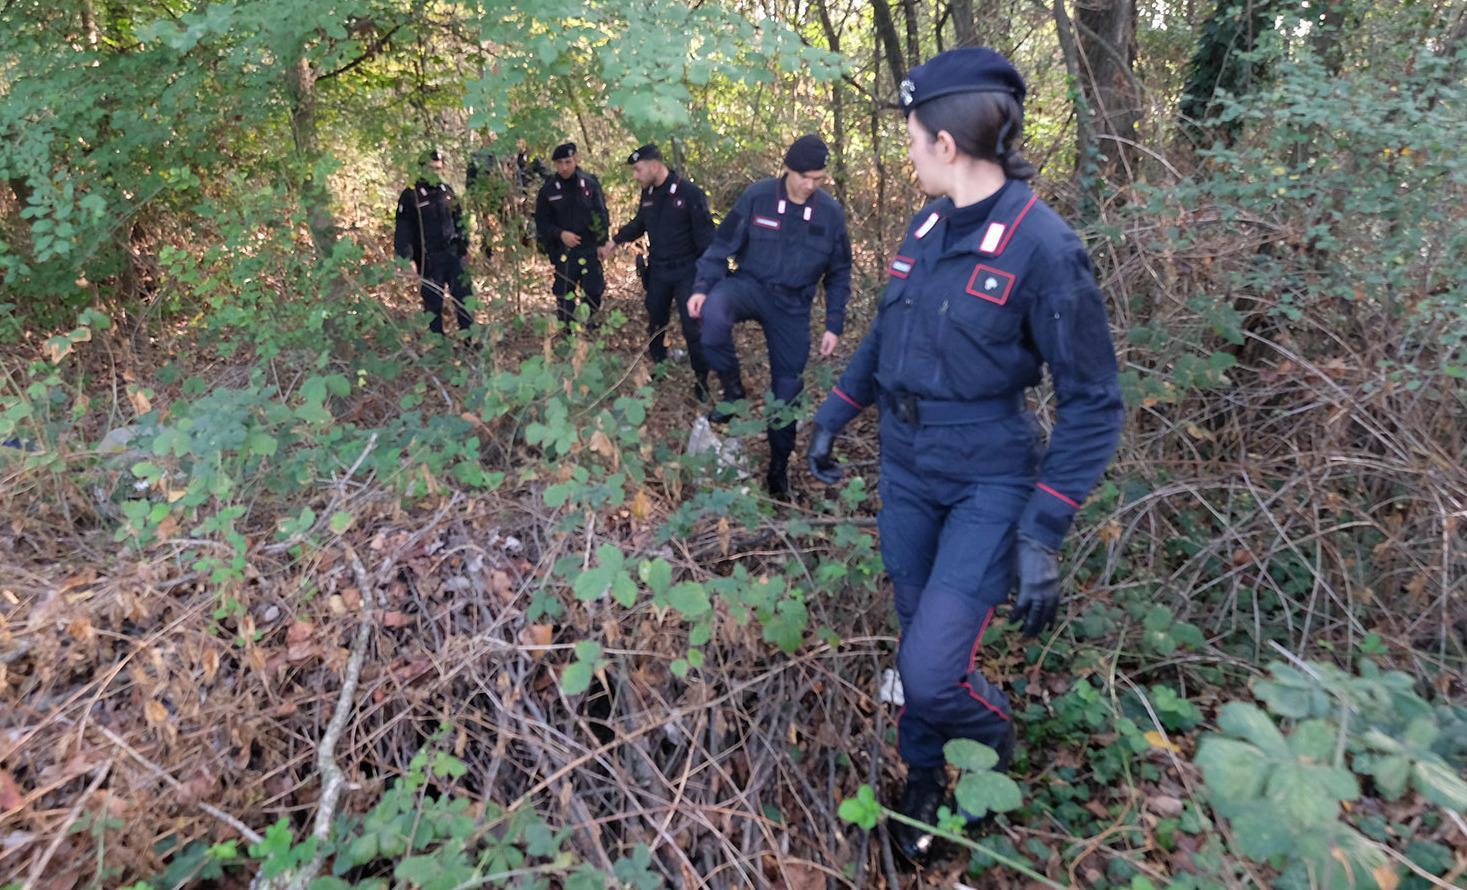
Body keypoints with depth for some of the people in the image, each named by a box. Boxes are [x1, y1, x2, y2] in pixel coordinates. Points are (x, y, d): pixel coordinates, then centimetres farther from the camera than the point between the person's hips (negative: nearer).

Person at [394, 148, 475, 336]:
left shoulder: (447, 191, 9)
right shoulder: (410, 196, -7)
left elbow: (459, 220, 16)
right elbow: (402, 230, -10)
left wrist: (464, 247, 12)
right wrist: (406, 259, -18)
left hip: (453, 256, 4)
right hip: (429, 260, -4)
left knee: (465, 297, 5)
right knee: (433, 303, 4)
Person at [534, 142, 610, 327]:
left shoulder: (591, 184, -2)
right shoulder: (548, 190, -2)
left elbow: (602, 216, 5)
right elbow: (541, 222, 2)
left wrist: (602, 244, 0)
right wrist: (560, 234, -15)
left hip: (590, 251, 1)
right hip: (564, 253, 0)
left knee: (594, 294, 5)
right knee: (565, 298, 2)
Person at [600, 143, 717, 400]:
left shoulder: (689, 193, -16)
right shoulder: (648, 194, 4)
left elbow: (705, 234, -15)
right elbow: (639, 223, 21)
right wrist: (616, 240, 9)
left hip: (686, 272, -6)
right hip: (658, 272, 6)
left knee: (692, 328, -4)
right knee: (656, 324, 17)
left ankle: (701, 380, 8)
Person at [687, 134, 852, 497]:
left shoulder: (831, 212, -5)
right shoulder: (757, 196, -11)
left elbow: (839, 274, 5)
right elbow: (722, 246, -4)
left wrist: (834, 325, 1)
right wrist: (702, 286, -16)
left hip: (793, 306, 2)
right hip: (750, 285, -2)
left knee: (787, 387, 7)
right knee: (713, 312, -37)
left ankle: (779, 466, 27)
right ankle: (732, 390, -12)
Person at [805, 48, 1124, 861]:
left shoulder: (1042, 246, -19)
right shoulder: (926, 226, 1)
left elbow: (1092, 403, -15)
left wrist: (1043, 533, -19)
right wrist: (834, 414, 19)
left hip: (989, 486, -6)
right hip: (905, 469, 6)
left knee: (932, 669, -12)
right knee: (919, 640, 16)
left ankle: (993, 748, 23)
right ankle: (924, 776, 41)